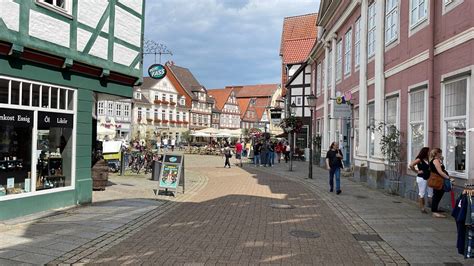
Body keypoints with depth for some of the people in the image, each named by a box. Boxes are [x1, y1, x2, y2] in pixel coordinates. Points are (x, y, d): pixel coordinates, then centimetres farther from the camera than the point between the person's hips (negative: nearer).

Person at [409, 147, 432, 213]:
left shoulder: (427, 160, 12)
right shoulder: (419, 159, -9)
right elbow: (411, 165, -19)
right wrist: (417, 171, -11)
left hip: (428, 178, 7)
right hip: (421, 178, -7)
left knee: (431, 193, 6)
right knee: (422, 194, 0)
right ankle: (422, 208, 8)